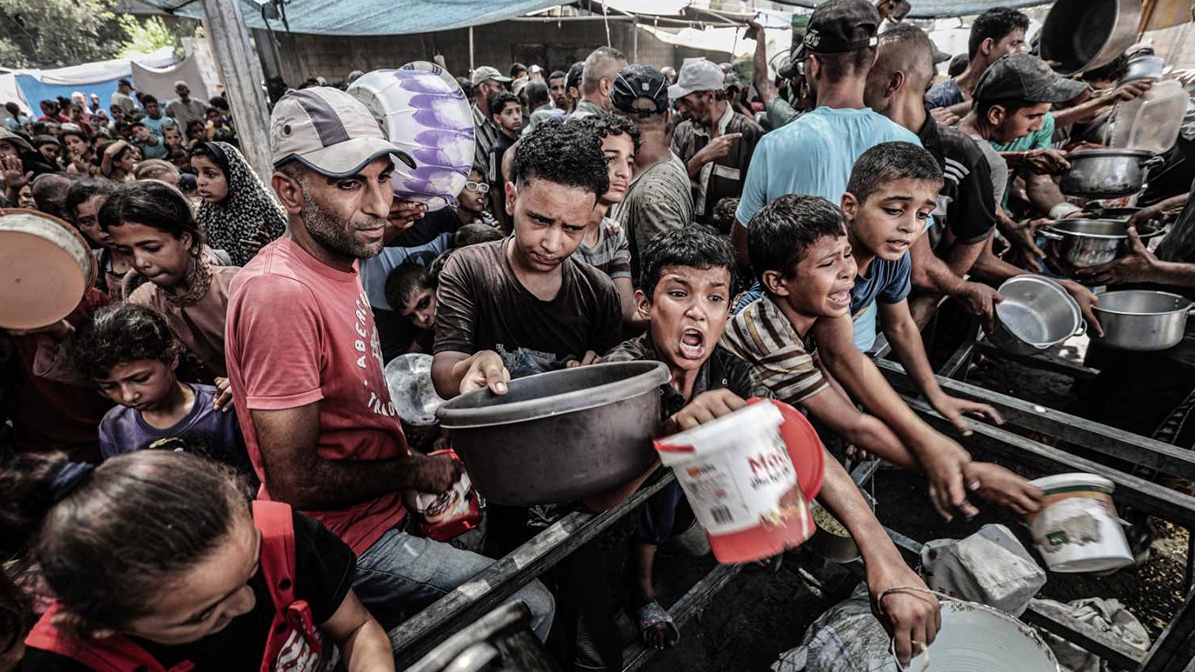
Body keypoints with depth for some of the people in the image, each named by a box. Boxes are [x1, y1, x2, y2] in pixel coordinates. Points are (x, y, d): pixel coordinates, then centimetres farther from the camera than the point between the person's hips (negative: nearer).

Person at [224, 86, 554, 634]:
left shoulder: (339, 261, 2)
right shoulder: (280, 293, -29)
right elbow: (295, 483, -26)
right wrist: (414, 472, -14)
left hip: (383, 506, 9)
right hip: (352, 546, -9)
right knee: (532, 608, -5)